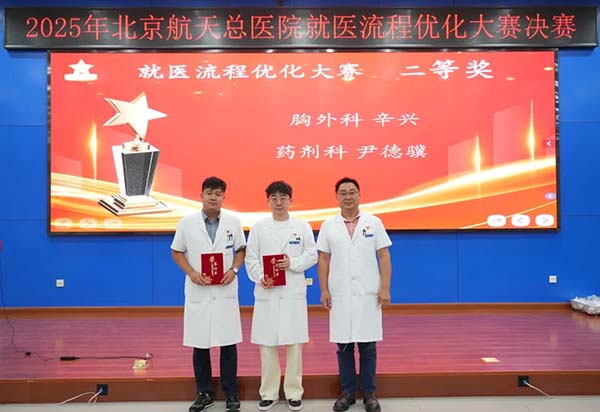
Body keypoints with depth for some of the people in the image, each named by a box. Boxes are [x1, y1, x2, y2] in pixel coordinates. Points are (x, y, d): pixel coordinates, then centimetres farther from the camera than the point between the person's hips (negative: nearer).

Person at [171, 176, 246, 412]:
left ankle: (230, 393, 18)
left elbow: (241, 250, 10)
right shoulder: (187, 222, -1)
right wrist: (192, 273, -10)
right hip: (198, 292, 0)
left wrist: (234, 270, -9)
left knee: (228, 343, 4)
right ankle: (204, 393, 23)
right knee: (200, 344, 8)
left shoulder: (233, 222, 2)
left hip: (225, 291, 0)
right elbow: (177, 252, 5)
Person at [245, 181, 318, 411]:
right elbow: (251, 258, 2)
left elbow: (312, 255, 3)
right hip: (267, 292, 1)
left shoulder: (302, 226, 6)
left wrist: (292, 263, -14)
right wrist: (260, 276, -15)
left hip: (293, 292, 0)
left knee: (293, 344, 5)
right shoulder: (258, 227, 6)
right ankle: (269, 393, 18)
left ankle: (293, 392, 18)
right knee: (267, 344, 5)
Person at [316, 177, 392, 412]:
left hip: (368, 293, -1)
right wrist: (324, 290, -2)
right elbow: (323, 260, 4)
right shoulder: (328, 226, 4)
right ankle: (347, 392, 19)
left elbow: (384, 257, 0)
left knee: (368, 346, 5)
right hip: (339, 294, 1)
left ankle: (369, 393, 19)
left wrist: (385, 289, -7)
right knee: (344, 345, 7)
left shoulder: (374, 223, 2)